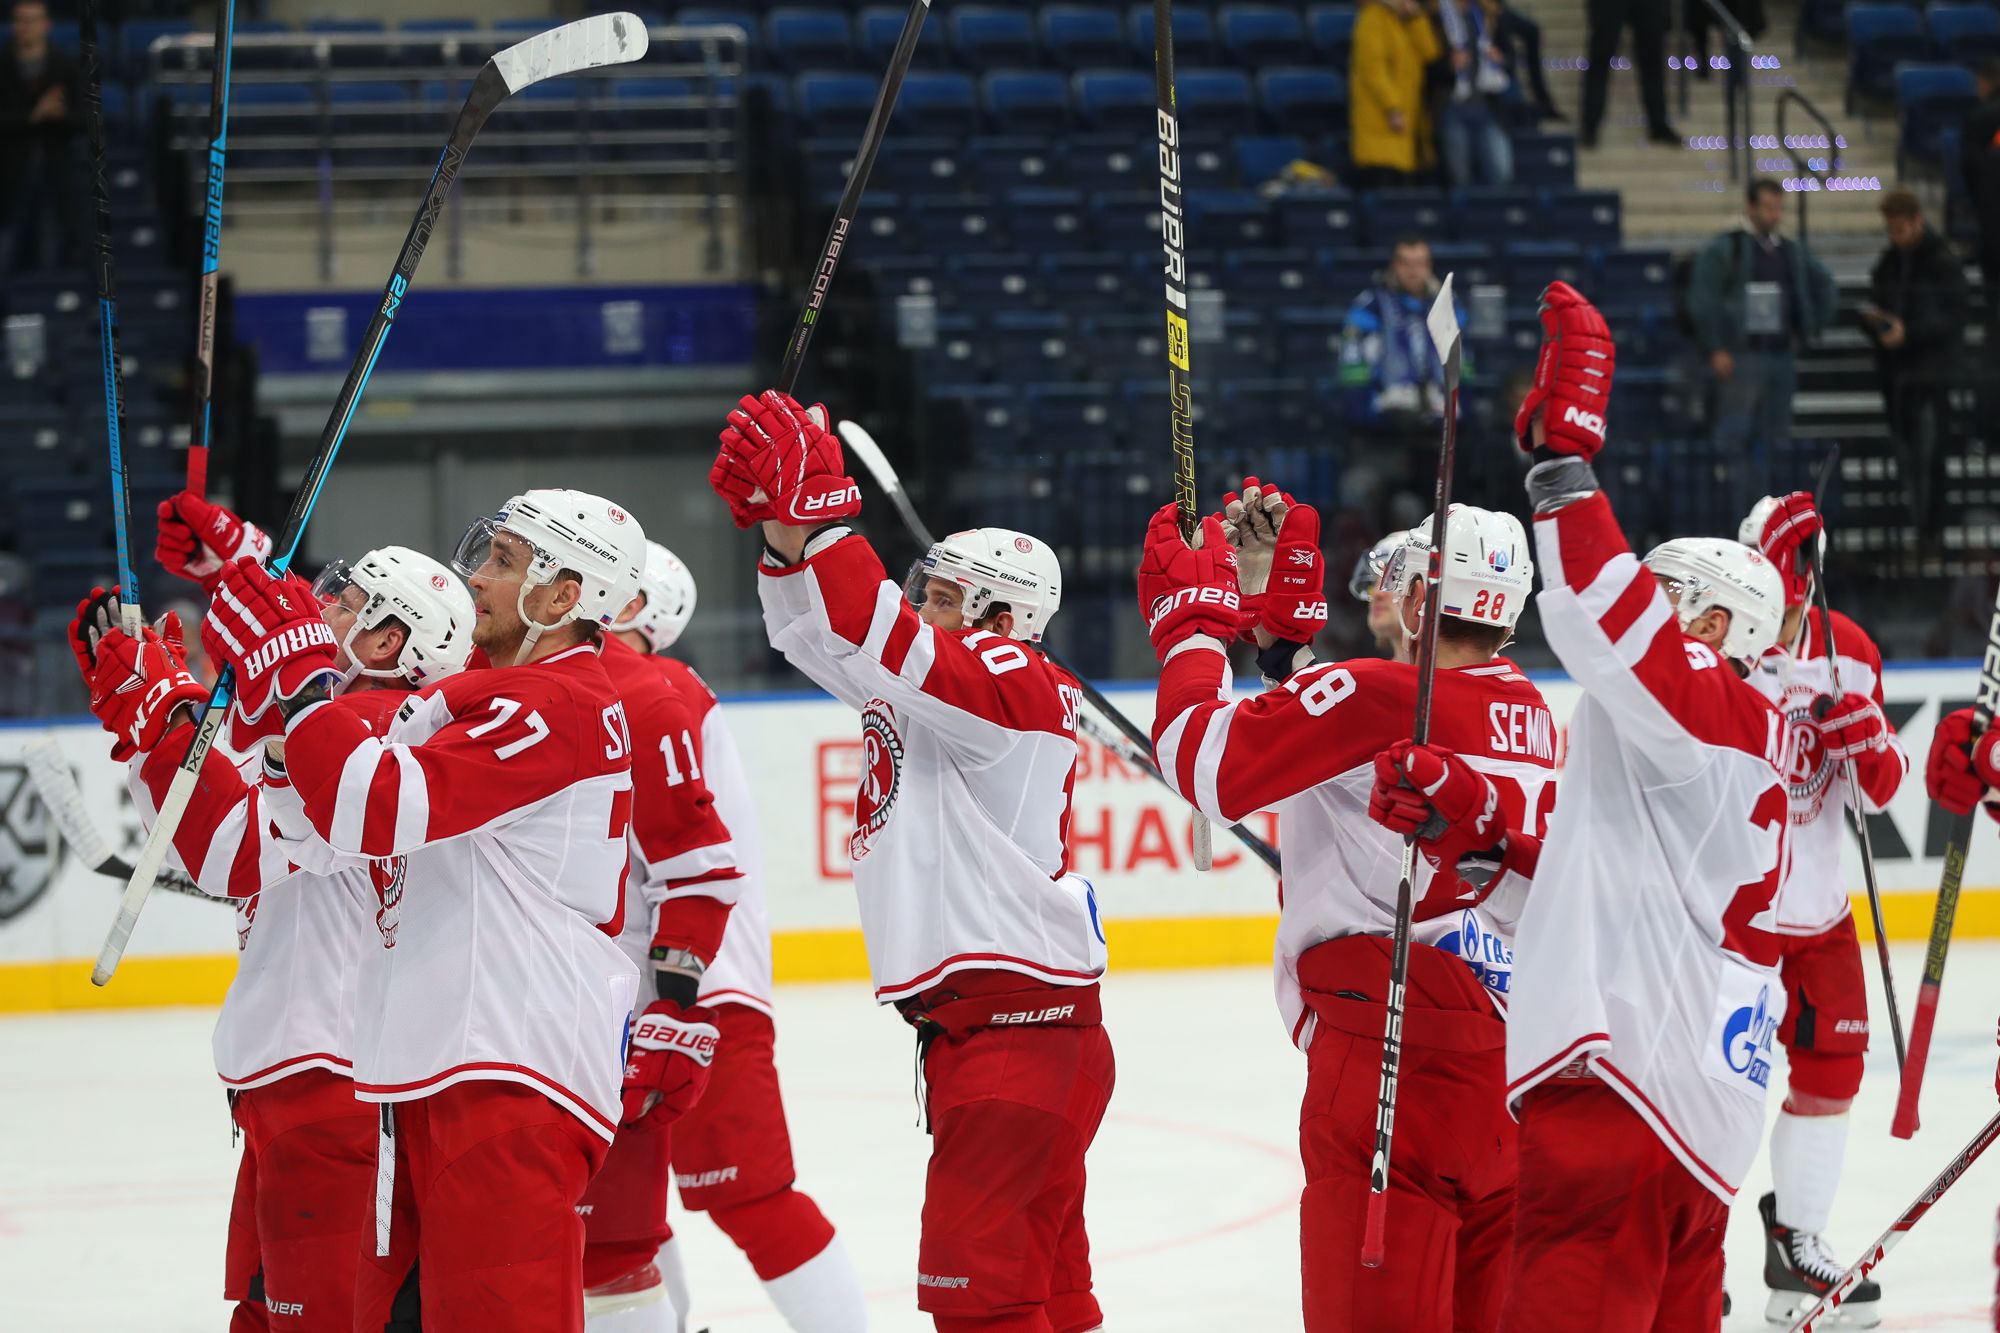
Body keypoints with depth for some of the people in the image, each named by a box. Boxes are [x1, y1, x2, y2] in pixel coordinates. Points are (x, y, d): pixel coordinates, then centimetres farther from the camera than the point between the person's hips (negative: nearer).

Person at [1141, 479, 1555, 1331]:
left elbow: (1208, 762, -12)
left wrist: (1193, 620, 3)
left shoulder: (1376, 696, -11)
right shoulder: (1534, 723, 13)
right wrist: (1281, 623, 26)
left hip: (1392, 1060, -8)